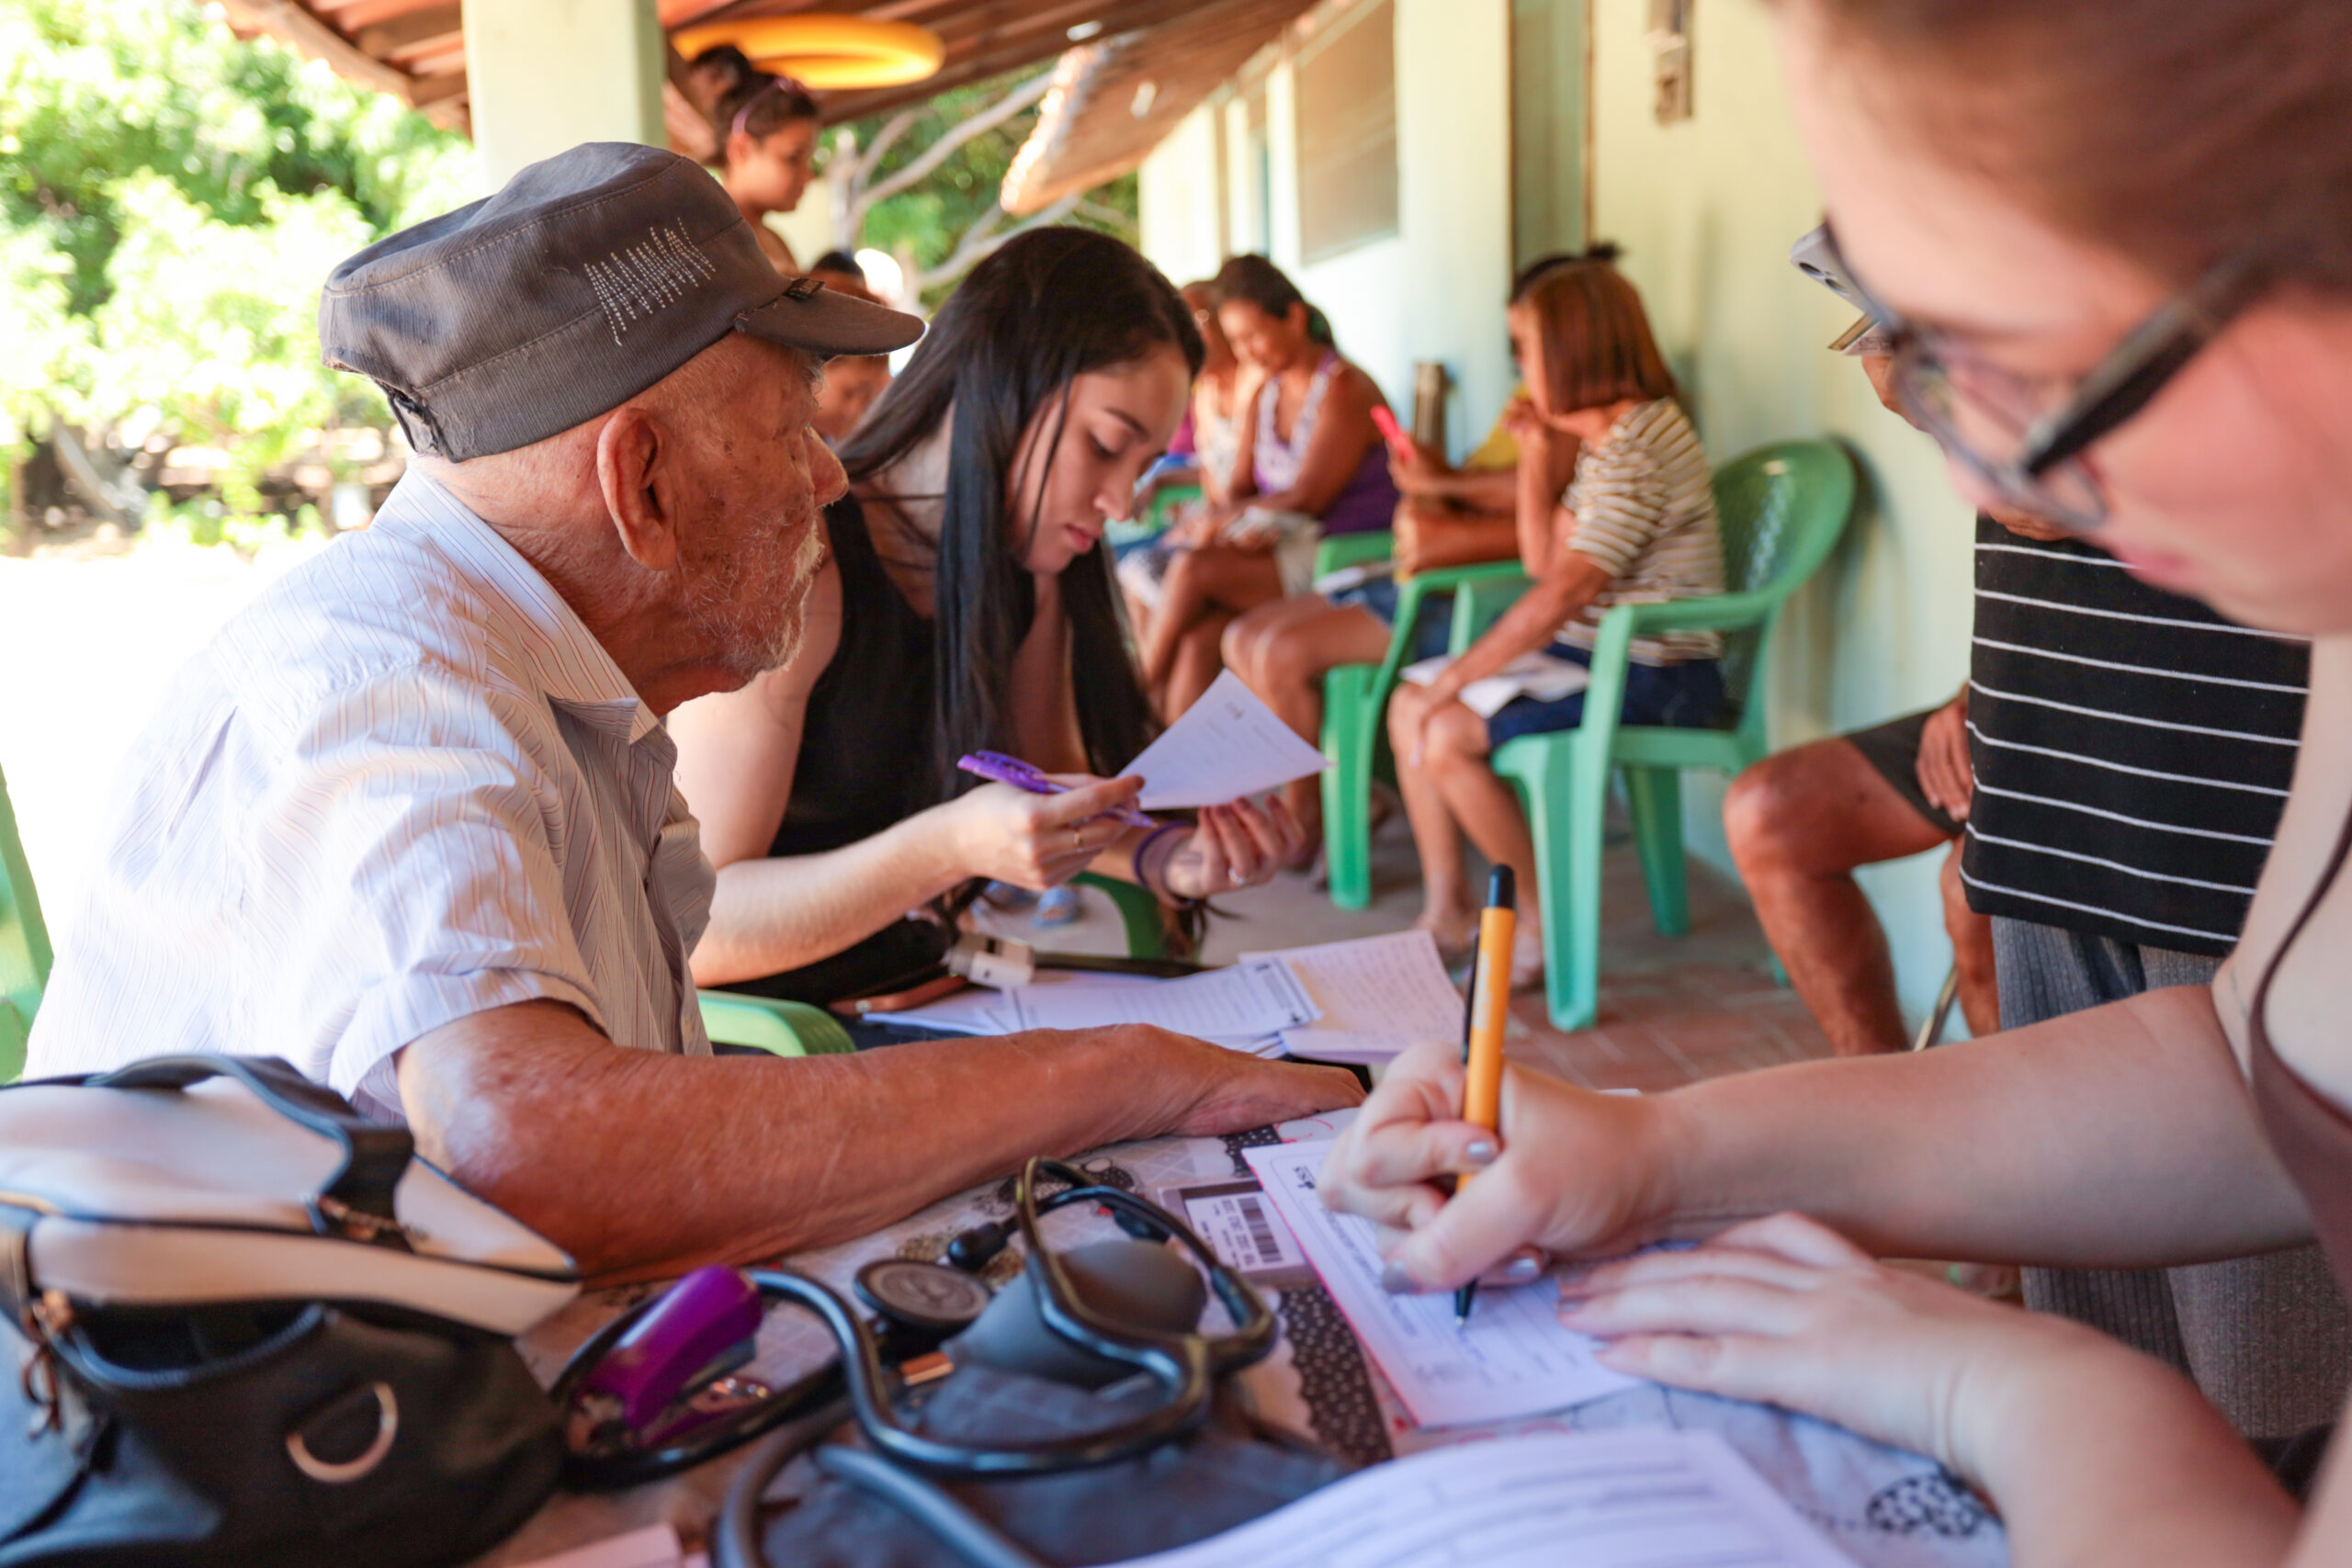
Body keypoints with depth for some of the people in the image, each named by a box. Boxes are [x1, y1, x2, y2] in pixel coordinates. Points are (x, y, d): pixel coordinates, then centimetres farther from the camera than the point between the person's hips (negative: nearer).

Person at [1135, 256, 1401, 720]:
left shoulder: (1344, 390, -7)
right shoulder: (1266, 395, 18)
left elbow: (1308, 499, -14)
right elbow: (1241, 488, 12)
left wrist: (1220, 520, -7)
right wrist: (1243, 522, -12)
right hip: (1279, 553, 7)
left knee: (1194, 568, -24)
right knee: (1197, 643, -22)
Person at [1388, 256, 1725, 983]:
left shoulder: (1641, 446, -20)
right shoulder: (1601, 441, 13)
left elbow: (1562, 595, -25)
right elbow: (1543, 564, 16)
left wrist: (1456, 676, -22)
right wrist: (1535, 465, 8)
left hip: (1653, 677, -11)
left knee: (1448, 737, -21)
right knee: (1409, 705, 6)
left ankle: (1544, 924, -5)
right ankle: (1447, 908, 8)